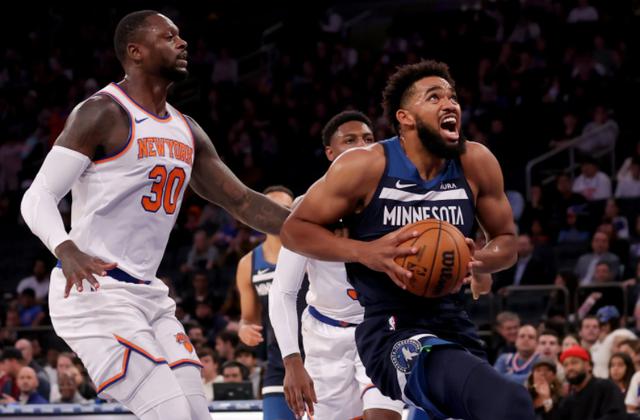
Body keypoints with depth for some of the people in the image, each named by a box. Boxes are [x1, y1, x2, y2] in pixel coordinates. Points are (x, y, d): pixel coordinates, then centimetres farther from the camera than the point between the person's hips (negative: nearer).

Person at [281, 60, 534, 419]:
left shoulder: (477, 164, 1)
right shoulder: (365, 166, -10)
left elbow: (507, 240, 14)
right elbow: (294, 229, -3)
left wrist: (482, 261, -11)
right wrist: (365, 252, -20)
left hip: (455, 328, 7)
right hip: (390, 332, -7)